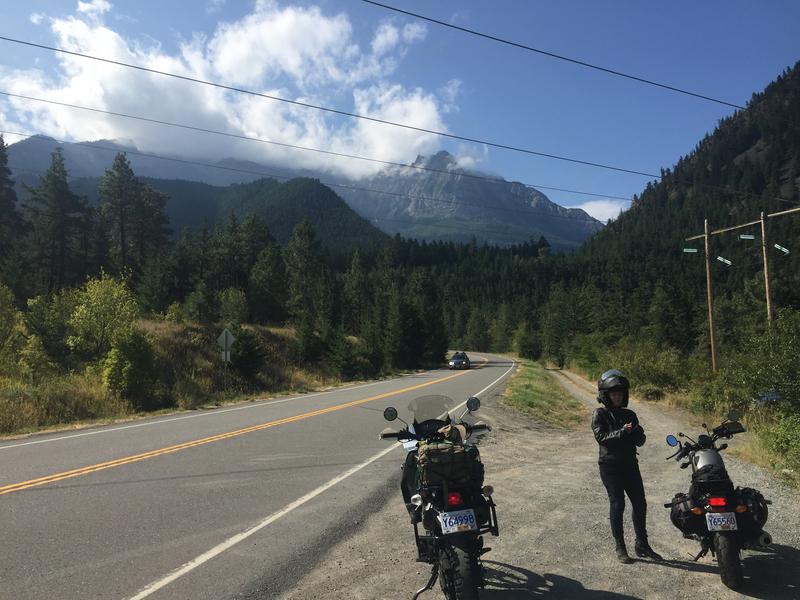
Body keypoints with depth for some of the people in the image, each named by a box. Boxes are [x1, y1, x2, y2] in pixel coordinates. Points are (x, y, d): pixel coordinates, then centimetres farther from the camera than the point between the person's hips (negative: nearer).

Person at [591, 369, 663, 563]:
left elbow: (640, 442, 11)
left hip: (630, 464, 5)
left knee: (640, 503, 4)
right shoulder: (599, 414, -2)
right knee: (617, 504, -4)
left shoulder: (629, 414, 13)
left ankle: (642, 545, 18)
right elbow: (601, 436, -15)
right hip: (610, 465, -5)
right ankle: (620, 547, 8)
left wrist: (638, 433, -11)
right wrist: (621, 432, -26)